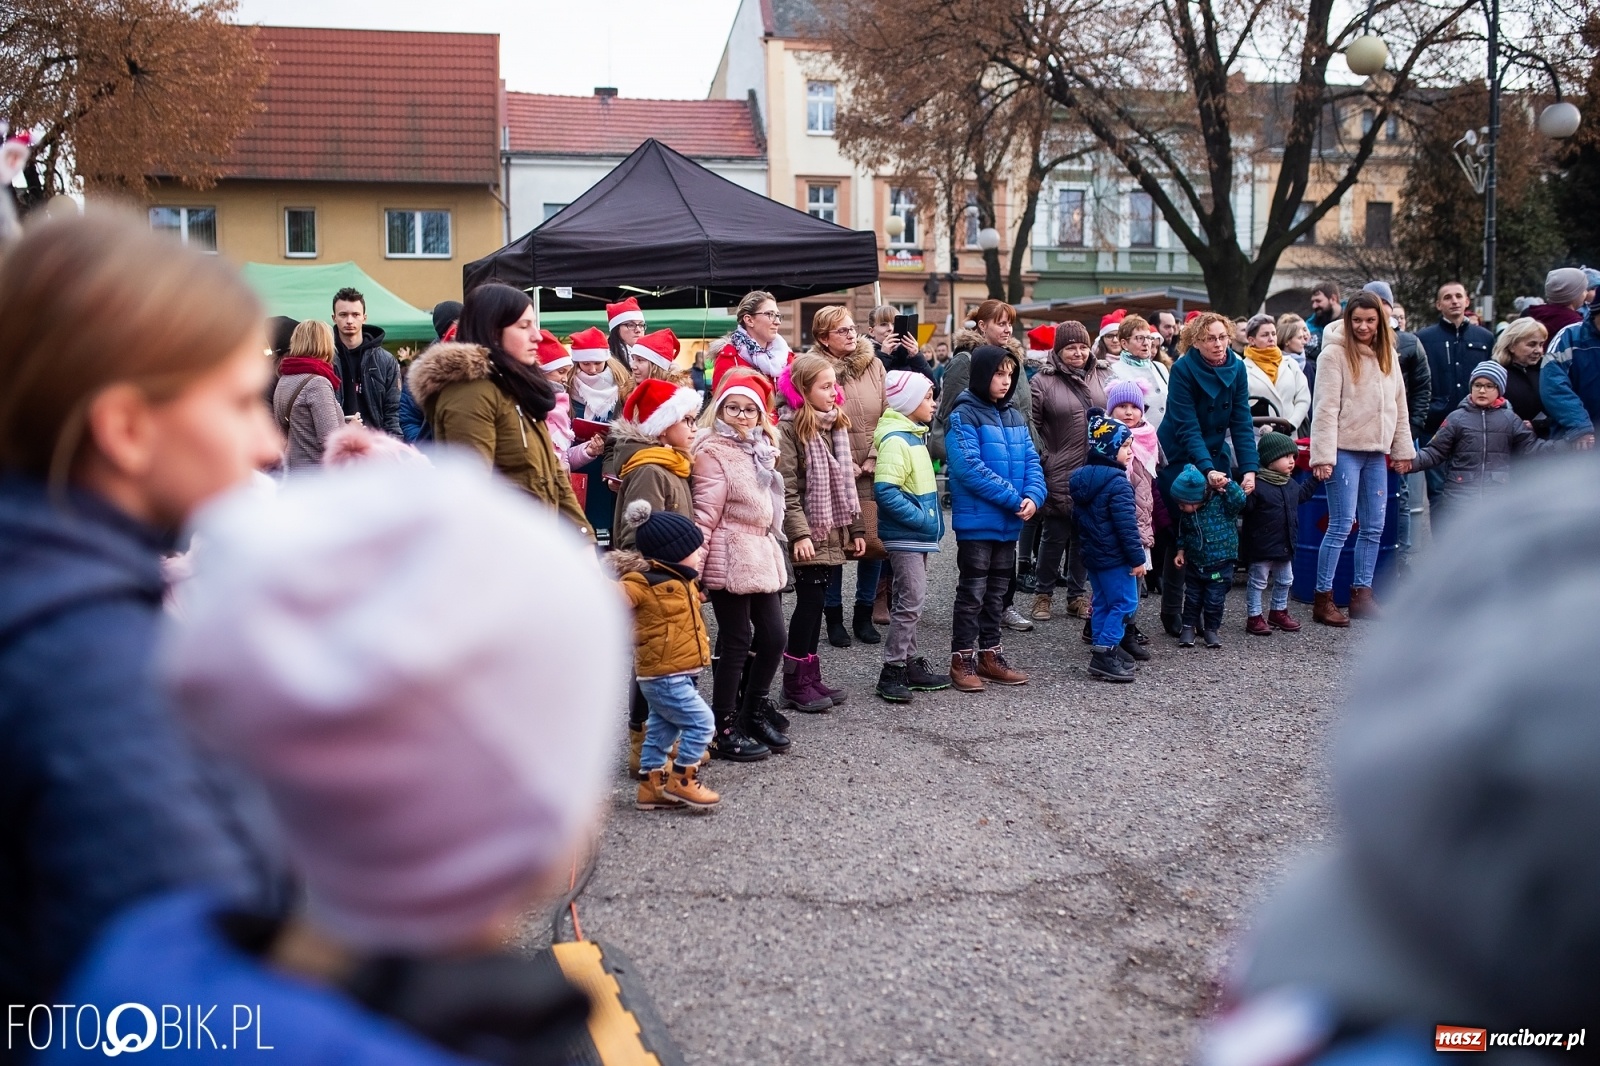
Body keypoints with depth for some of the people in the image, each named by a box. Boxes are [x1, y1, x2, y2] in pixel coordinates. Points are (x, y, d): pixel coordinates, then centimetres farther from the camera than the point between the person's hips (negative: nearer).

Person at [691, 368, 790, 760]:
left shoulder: (760, 448, 14)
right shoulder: (712, 451, -10)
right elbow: (705, 513, -16)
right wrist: (693, 565, -18)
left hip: (761, 555, 8)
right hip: (730, 558, -8)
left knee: (773, 636, 8)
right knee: (736, 642, -1)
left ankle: (754, 712, 26)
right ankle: (724, 729, 10)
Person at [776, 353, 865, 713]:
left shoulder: (836, 423, 13)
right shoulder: (789, 427, -10)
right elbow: (787, 487, -15)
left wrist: (855, 528, 15)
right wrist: (799, 533, -20)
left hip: (835, 532, 7)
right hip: (810, 534, -7)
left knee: (816, 601, 10)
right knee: (809, 599, -4)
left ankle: (810, 676, 17)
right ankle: (795, 682, 6)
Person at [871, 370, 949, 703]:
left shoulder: (913, 435, 14)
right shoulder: (895, 440, -18)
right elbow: (885, 491, -26)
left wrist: (932, 521, 11)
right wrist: (923, 520, -22)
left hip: (919, 536, 10)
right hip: (905, 536, -10)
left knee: (910, 602, 15)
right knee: (910, 603, -7)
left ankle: (910, 663, 24)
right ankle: (892, 672, -1)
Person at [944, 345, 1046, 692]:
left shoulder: (1014, 417, 11)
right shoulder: (964, 415, -11)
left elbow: (1032, 461, 7)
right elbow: (969, 468, -20)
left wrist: (1033, 496, -13)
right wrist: (1014, 498, -19)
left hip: (1009, 523, 7)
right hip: (977, 521, -7)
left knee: (997, 590, 15)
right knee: (973, 591, 0)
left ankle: (990, 655, 25)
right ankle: (962, 659, 9)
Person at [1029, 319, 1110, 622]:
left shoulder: (1102, 379, 10)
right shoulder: (1043, 382, -5)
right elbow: (1031, 425, -6)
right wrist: (1041, 459, -10)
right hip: (1059, 476, -4)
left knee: (1085, 537, 12)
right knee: (1054, 536, 3)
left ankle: (1078, 595, 23)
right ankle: (1043, 594, 18)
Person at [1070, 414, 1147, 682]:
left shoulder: (1081, 477, 8)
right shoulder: (1117, 482, -19)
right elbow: (1126, 525, -21)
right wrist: (1137, 558, -15)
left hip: (1092, 554, 9)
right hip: (1115, 557, -9)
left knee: (1103, 603, 16)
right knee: (1124, 603, -3)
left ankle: (1103, 650, 20)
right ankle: (1105, 655, -6)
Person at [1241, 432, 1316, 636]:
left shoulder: (1291, 484, 7)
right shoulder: (1257, 484, -21)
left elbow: (1302, 494, 28)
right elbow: (1245, 507, -28)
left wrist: (1315, 479, 29)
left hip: (1285, 546, 8)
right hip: (1262, 548, -8)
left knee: (1284, 581, 20)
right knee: (1258, 582, 4)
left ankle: (1278, 611, 36)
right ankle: (1254, 617, 12)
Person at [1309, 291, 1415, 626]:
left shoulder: (1388, 356, 13)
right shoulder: (1335, 354, -7)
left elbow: (1399, 406, 18)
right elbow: (1326, 408, -12)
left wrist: (1403, 449, 14)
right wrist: (1323, 454, -17)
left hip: (1377, 453, 7)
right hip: (1345, 451, -7)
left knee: (1373, 528, 9)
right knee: (1341, 526, -7)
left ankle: (1361, 594, 18)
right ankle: (1323, 599, -1)